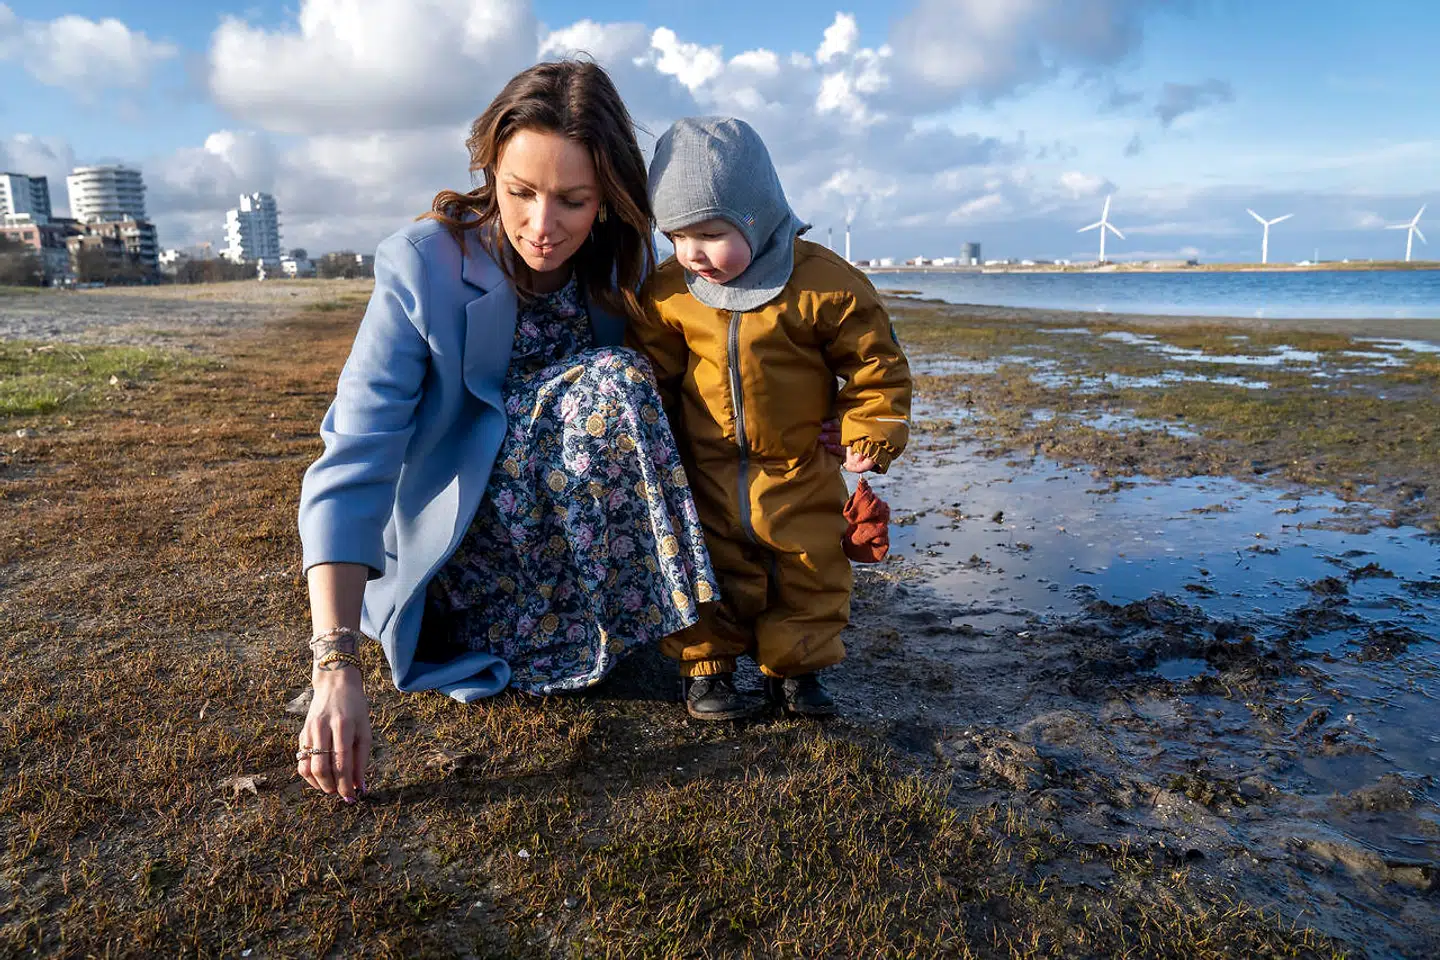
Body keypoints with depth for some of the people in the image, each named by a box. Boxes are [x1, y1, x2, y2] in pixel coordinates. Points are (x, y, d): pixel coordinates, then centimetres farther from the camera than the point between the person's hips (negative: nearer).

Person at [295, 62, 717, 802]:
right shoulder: (422, 267, -18)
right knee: (610, 387, -25)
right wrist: (336, 667, -35)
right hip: (467, 571, -5)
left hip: (573, 546, 6)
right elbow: (352, 466, -26)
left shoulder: (622, 268, -4)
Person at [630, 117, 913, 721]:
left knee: (809, 576, 11)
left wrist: (871, 431, -7)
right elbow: (651, 372, 7)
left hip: (798, 474, 0)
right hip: (704, 474, 1)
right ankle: (704, 668, 25)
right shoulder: (668, 292, -7)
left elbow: (875, 360, -5)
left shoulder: (824, 284, -15)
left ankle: (794, 669, 29)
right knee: (708, 575, 8)